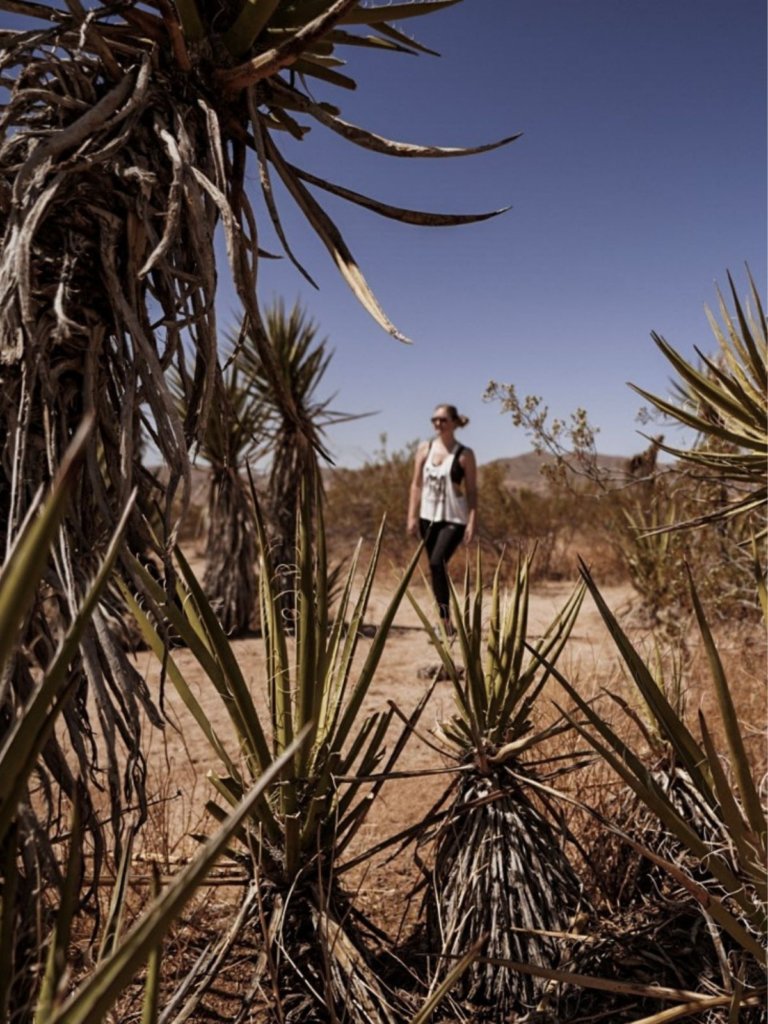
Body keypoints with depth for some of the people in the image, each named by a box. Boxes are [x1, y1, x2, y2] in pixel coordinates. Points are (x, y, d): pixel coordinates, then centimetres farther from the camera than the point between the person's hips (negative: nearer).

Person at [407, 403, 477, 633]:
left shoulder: (464, 454, -4)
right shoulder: (424, 448, 5)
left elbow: (472, 491, -4)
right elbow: (416, 484, 8)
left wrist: (472, 523, -11)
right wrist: (412, 516, 3)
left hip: (454, 519, -5)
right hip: (428, 517, 5)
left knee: (437, 563, -22)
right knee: (435, 568, 10)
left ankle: (445, 620, -15)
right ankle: (445, 622, 22)